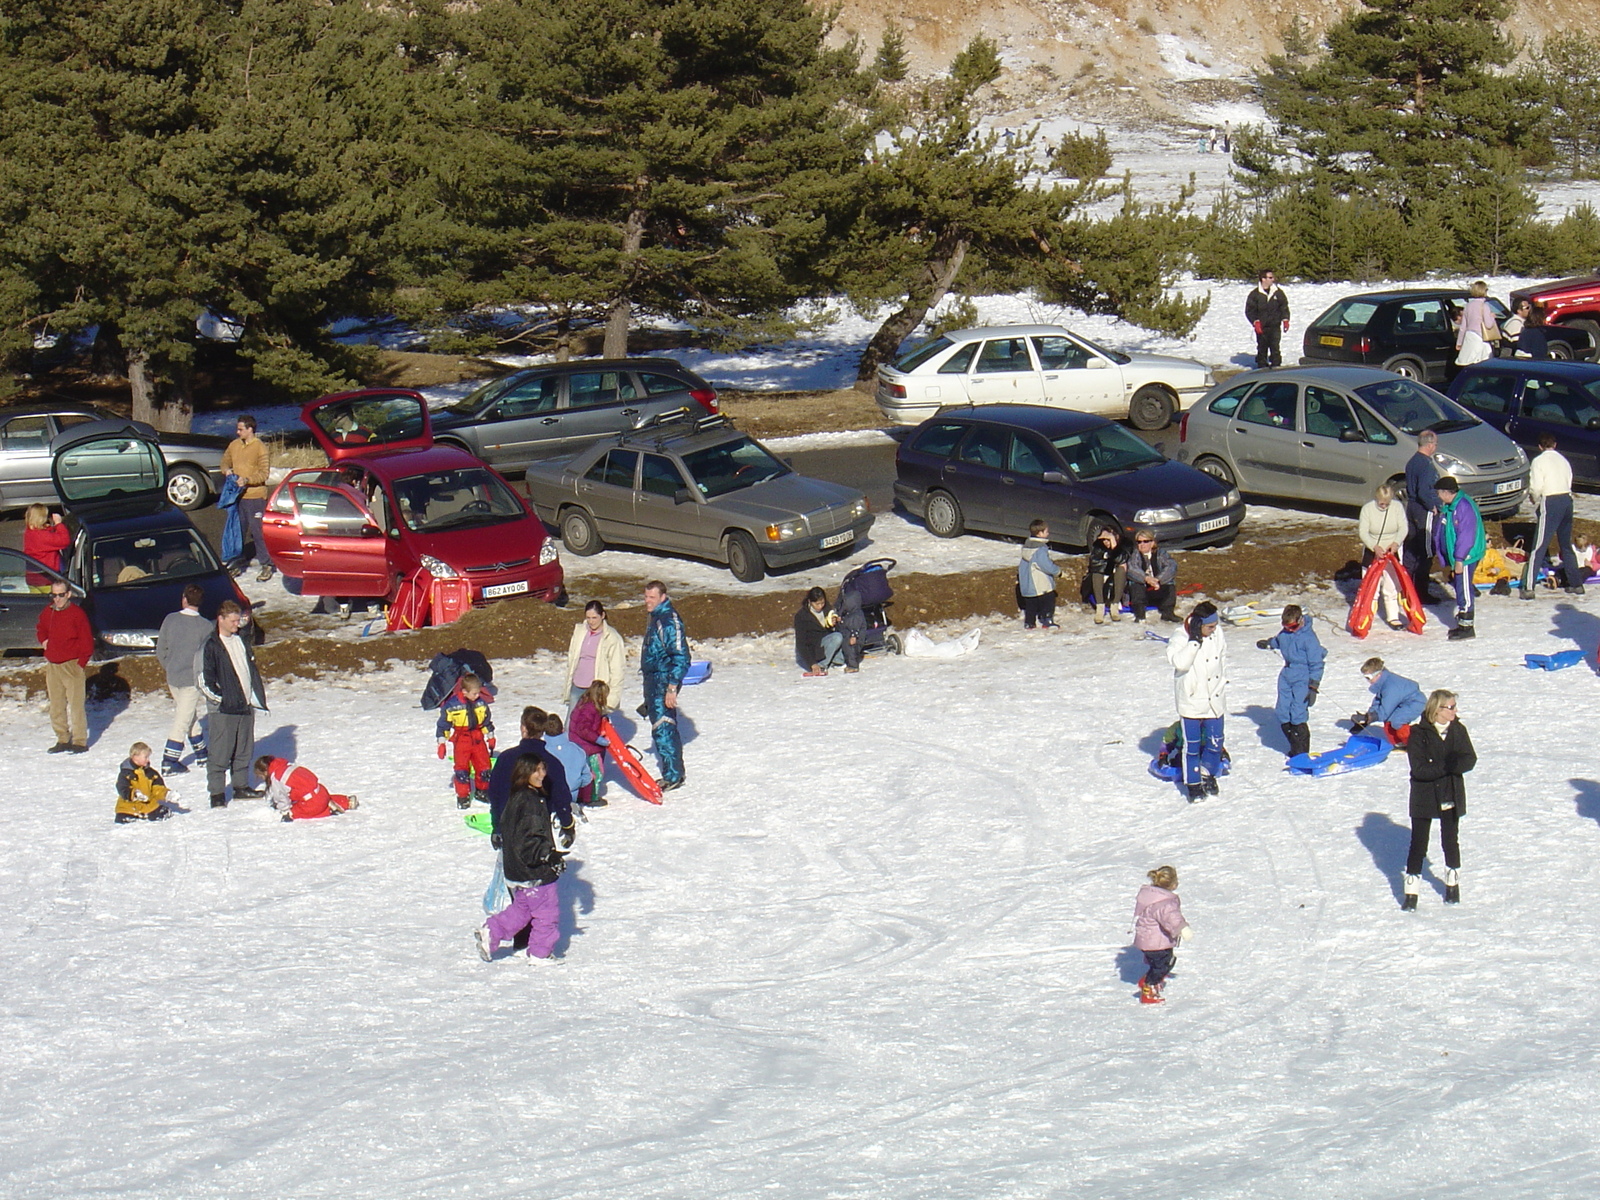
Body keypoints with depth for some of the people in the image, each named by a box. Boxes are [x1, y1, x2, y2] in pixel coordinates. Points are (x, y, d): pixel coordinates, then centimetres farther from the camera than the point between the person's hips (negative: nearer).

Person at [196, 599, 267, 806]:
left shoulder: (241, 641, 14)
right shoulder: (210, 645, -8)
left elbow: (252, 671, 20)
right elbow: (203, 678, -10)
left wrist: (258, 699, 15)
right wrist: (218, 697, -14)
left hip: (245, 705, 7)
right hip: (223, 709, -7)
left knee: (244, 750, 14)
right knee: (220, 752, -5)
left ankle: (241, 787, 25)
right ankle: (216, 793, 0)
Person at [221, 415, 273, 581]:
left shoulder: (260, 448, -10)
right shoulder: (234, 445, 8)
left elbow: (264, 473, -12)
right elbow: (225, 461, 20)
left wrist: (247, 480, -25)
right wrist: (227, 470, -2)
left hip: (255, 496, -6)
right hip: (237, 495, 6)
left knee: (257, 531, -4)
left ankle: (266, 565, 4)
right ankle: (238, 562, 24)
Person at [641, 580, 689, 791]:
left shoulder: (670, 620, -19)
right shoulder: (656, 617, 12)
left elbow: (680, 657, -22)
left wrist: (671, 688, -24)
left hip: (664, 680, -10)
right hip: (653, 679, 10)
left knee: (663, 729, -8)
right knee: (661, 729, 14)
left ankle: (673, 776, -1)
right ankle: (674, 773, 22)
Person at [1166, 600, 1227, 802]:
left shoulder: (1218, 637, 2)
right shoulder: (1180, 640, -15)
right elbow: (1180, 662, -32)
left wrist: (1223, 690, 20)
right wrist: (1195, 640, -31)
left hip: (1215, 702, 5)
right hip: (1191, 702, -4)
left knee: (1215, 743, 9)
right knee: (1192, 745, 3)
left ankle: (1208, 775, 31)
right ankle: (1193, 784, 14)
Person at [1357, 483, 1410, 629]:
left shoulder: (1397, 507, -8)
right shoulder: (1367, 509, -13)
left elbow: (1404, 528, -10)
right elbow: (1363, 532, -15)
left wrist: (1396, 543, -29)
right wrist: (1375, 547, -30)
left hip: (1393, 551, 1)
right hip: (1372, 551, -1)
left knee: (1392, 586, 1)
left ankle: (1393, 617, 10)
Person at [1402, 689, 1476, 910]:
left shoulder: (1458, 730, -2)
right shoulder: (1418, 734, -15)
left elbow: (1470, 759, -7)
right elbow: (1419, 769, -21)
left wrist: (1454, 764, -27)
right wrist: (1446, 766, -29)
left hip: (1451, 795, 4)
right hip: (1424, 796, -4)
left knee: (1451, 840, 16)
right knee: (1418, 844, -1)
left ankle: (1453, 885, 34)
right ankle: (1411, 893, 6)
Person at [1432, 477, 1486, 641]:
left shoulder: (1464, 506, -21)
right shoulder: (1448, 507, 12)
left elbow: (1466, 535, -24)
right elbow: (1441, 532, 22)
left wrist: (1459, 559, -23)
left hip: (1466, 557, -10)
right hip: (1456, 556, 10)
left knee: (1464, 589, -6)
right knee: (1459, 587, 15)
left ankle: (1466, 627, -1)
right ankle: (1462, 623, 24)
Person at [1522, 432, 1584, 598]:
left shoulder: (1539, 461, -4)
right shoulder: (1563, 460, 15)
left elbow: (1536, 487, -12)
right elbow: (1569, 482, 12)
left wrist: (1535, 500, 8)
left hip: (1550, 502, -6)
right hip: (1567, 499, 6)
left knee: (1539, 547, -7)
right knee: (1566, 545, 19)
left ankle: (1529, 587, -13)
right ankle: (1576, 584, 22)